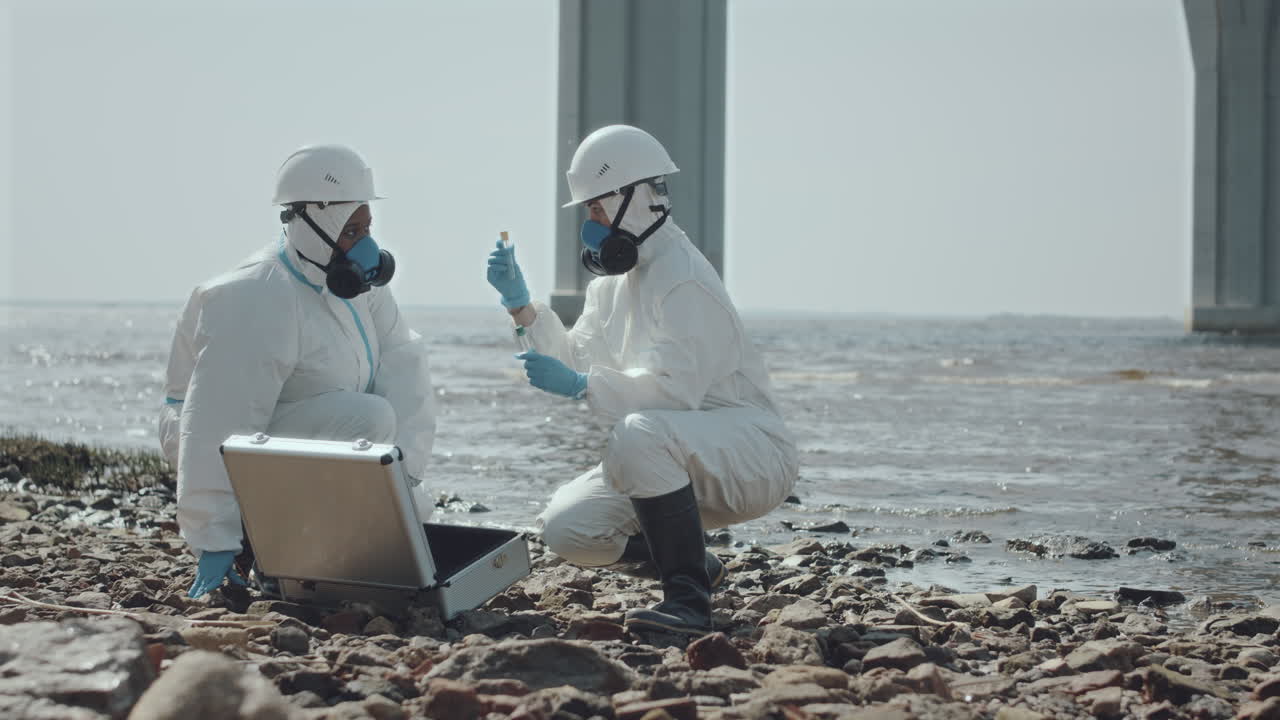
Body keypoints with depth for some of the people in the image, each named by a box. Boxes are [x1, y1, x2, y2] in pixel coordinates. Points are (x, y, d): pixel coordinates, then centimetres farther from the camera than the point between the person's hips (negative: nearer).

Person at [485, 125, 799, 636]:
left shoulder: (683, 280, -18)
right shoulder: (615, 279, 13)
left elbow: (675, 390, -27)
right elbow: (577, 359, 15)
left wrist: (582, 385, -31)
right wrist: (521, 306, 4)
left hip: (749, 453, -9)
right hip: (682, 466, 9)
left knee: (639, 435, -39)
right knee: (565, 530, -4)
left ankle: (688, 599, -32)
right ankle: (693, 563, 15)